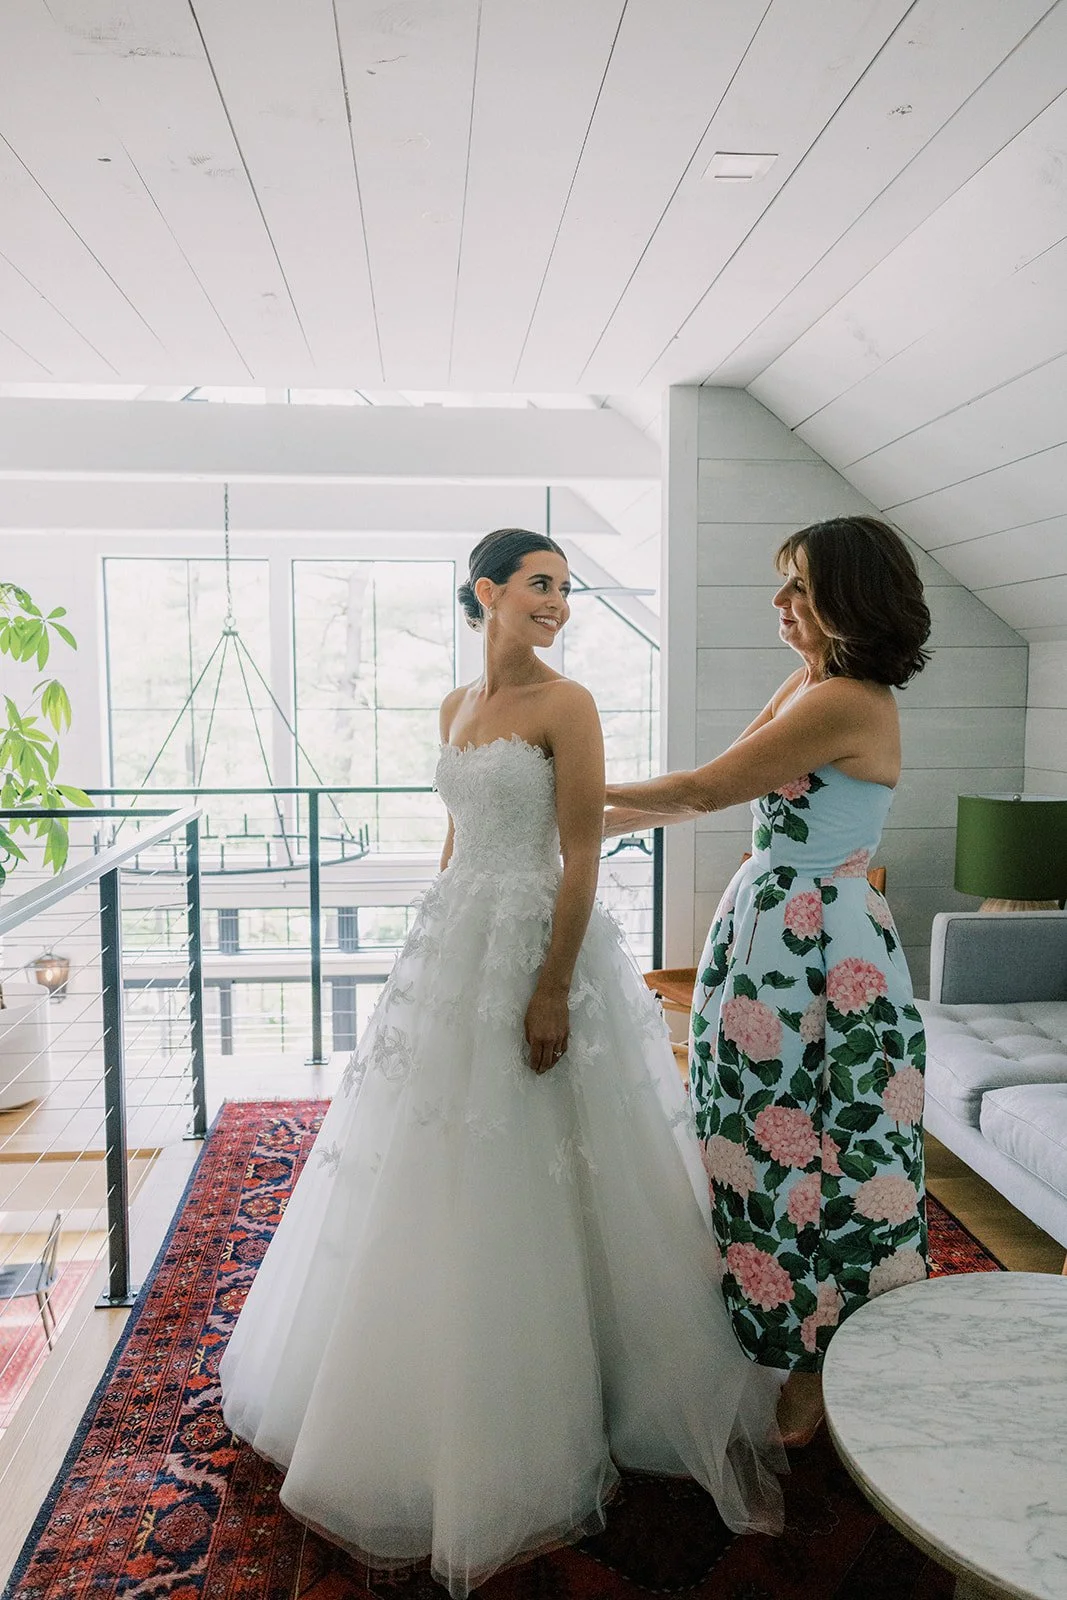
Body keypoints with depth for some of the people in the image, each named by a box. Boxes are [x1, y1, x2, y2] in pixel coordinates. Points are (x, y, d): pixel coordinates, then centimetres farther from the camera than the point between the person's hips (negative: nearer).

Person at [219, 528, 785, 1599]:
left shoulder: (565, 704, -10)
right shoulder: (456, 706, 11)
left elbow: (580, 858, -15)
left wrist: (552, 989, -19)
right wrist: (439, 939, 18)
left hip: (535, 940, -7)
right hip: (456, 937, 7)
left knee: (520, 1177, 2)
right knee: (435, 1171, 18)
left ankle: (522, 1443, 25)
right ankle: (425, 1402, 42)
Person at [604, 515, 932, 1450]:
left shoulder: (850, 703, -19)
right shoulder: (806, 687, 11)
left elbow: (708, 790, -17)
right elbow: (723, 792, 13)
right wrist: (598, 824, 10)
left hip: (818, 951, -9)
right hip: (770, 930, 9)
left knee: (808, 1147, 5)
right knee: (765, 1140, 16)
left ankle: (817, 1373, 26)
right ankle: (772, 1342, 35)